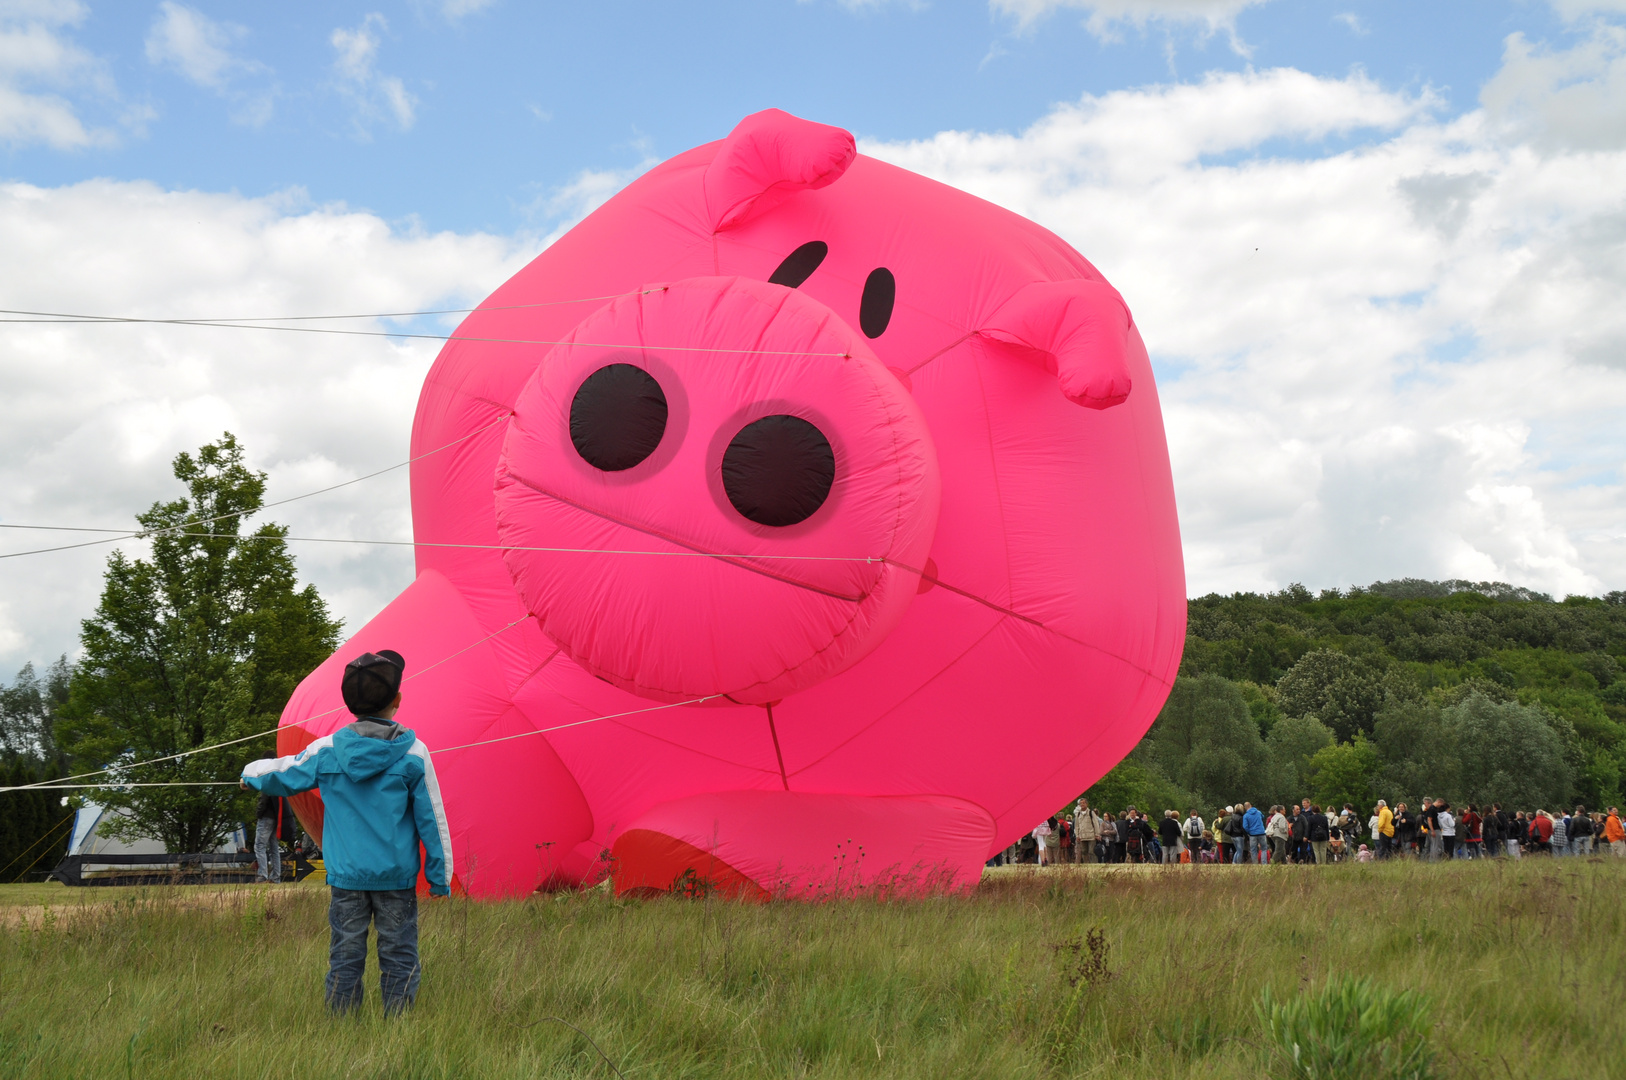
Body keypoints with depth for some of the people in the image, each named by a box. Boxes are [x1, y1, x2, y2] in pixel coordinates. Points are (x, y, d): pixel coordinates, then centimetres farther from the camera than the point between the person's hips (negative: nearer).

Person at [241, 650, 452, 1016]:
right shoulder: (413, 753, -6)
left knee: (345, 959, 8)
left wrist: (251, 772, 37)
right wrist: (440, 876, 6)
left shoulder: (327, 751, -1)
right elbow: (432, 818, -3)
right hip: (397, 876, -2)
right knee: (398, 959, 5)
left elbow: (279, 775, 13)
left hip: (346, 876, 2)